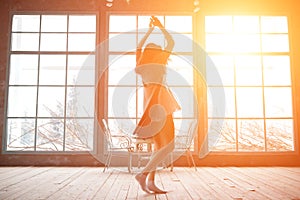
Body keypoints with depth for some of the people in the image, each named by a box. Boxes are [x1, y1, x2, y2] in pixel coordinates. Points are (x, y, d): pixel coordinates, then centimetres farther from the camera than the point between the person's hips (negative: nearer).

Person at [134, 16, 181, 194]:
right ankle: (144, 174, -14)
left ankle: (150, 182, 1)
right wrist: (160, 26, 24)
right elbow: (171, 42, 14)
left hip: (150, 101, 8)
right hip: (159, 100, -7)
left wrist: (149, 30, 39)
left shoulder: (142, 63, 14)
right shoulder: (158, 59, 0)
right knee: (169, 145, -8)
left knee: (160, 145, 9)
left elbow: (140, 46, 33)